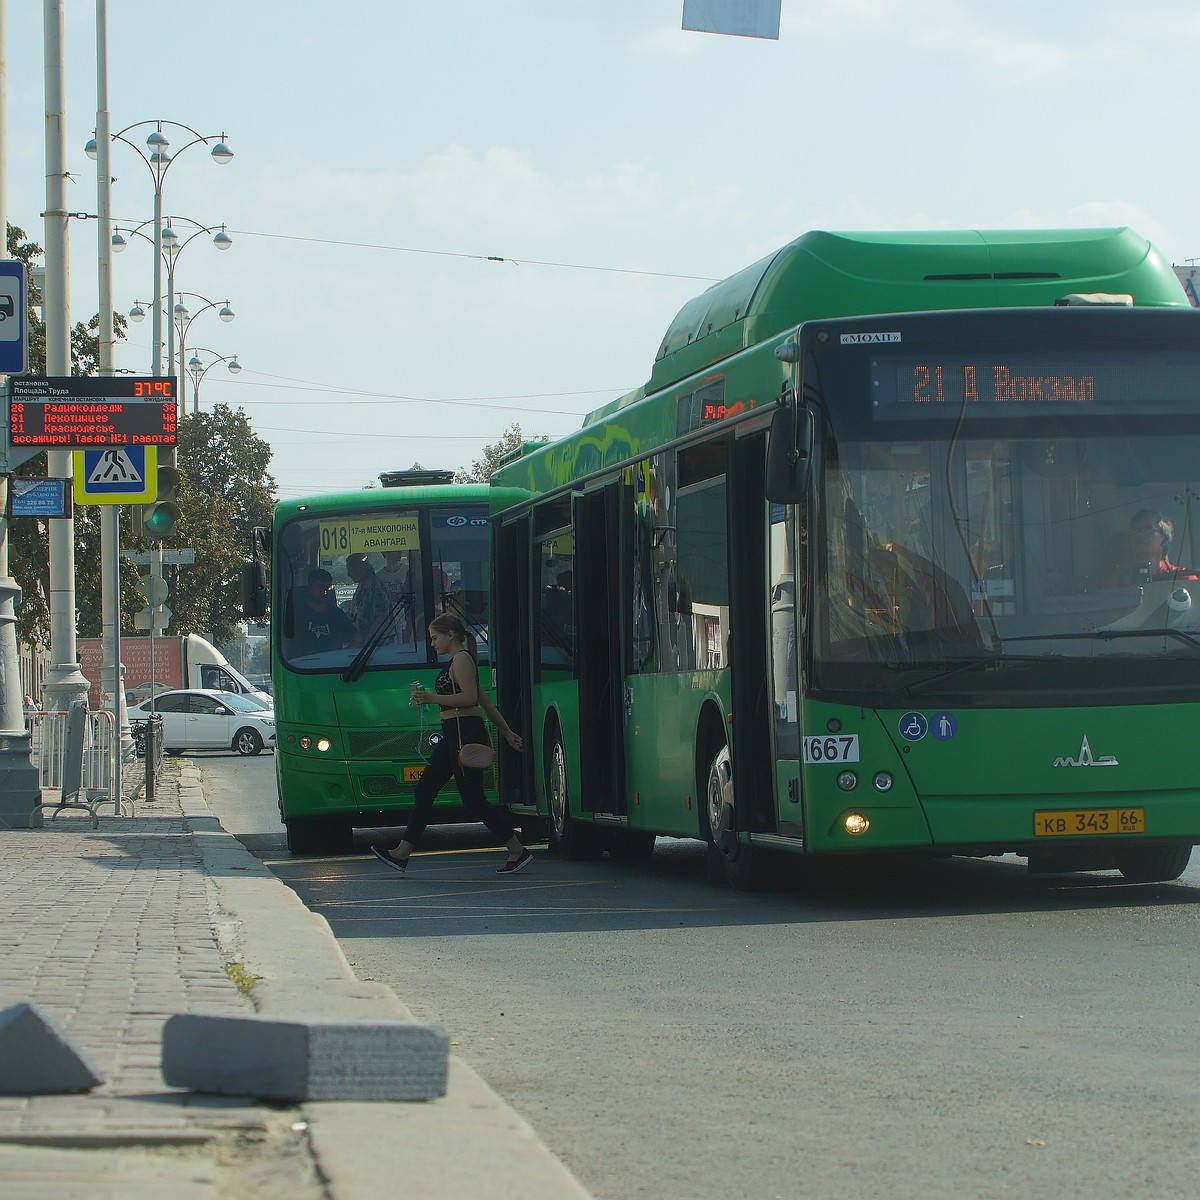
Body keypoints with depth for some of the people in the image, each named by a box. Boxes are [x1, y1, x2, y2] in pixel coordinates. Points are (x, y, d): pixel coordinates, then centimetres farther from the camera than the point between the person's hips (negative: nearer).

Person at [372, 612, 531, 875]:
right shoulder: (458, 660, 20)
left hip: (465, 733, -11)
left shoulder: (461, 659, -10)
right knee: (424, 791, 8)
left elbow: (470, 697, -21)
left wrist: (432, 698, -18)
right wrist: (506, 731, 27)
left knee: (473, 801, -8)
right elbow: (484, 700, 24)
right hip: (454, 736, 11)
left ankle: (518, 852, -2)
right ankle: (401, 854, 10)